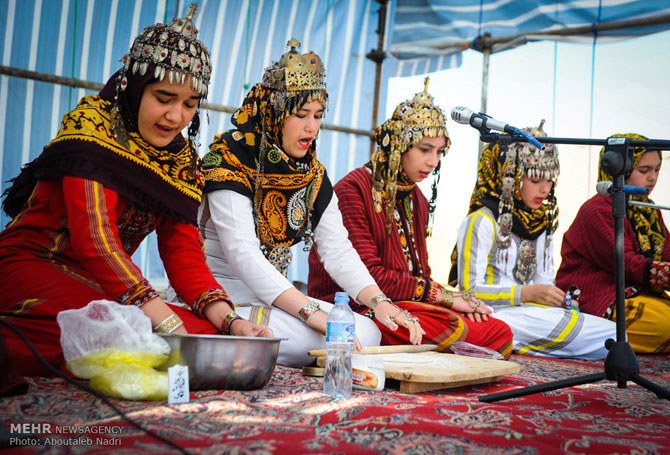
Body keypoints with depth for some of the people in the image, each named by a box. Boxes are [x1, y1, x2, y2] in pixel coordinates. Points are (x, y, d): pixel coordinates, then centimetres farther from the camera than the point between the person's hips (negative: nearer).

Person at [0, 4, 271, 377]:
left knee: (208, 331, -14)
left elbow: (183, 252, -1)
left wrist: (230, 322, -19)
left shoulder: (183, 159, 5)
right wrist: (167, 323, -35)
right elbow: (94, 238, -26)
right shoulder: (92, 126, -13)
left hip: (103, 287, 7)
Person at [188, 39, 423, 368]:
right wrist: (314, 313, -32)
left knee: (367, 334, -13)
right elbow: (242, 254, -24)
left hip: (273, 295, 8)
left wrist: (380, 302, -15)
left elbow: (338, 250, 3)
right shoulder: (229, 161, -13)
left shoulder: (313, 175, 8)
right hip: (218, 292, -8)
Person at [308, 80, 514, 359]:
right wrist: (441, 294, -13)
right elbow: (368, 275, -16)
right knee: (454, 328, -32)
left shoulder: (418, 200, 20)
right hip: (357, 309, -9)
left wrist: (457, 299, -3)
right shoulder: (354, 189, -8)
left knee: (501, 334, -10)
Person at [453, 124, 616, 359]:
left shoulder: (542, 222, 17)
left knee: (614, 336, -14)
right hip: (497, 314, -9)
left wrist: (559, 299, -2)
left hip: (532, 309, 9)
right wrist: (527, 293, -20)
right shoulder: (482, 221, -10)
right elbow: (469, 290, -13)